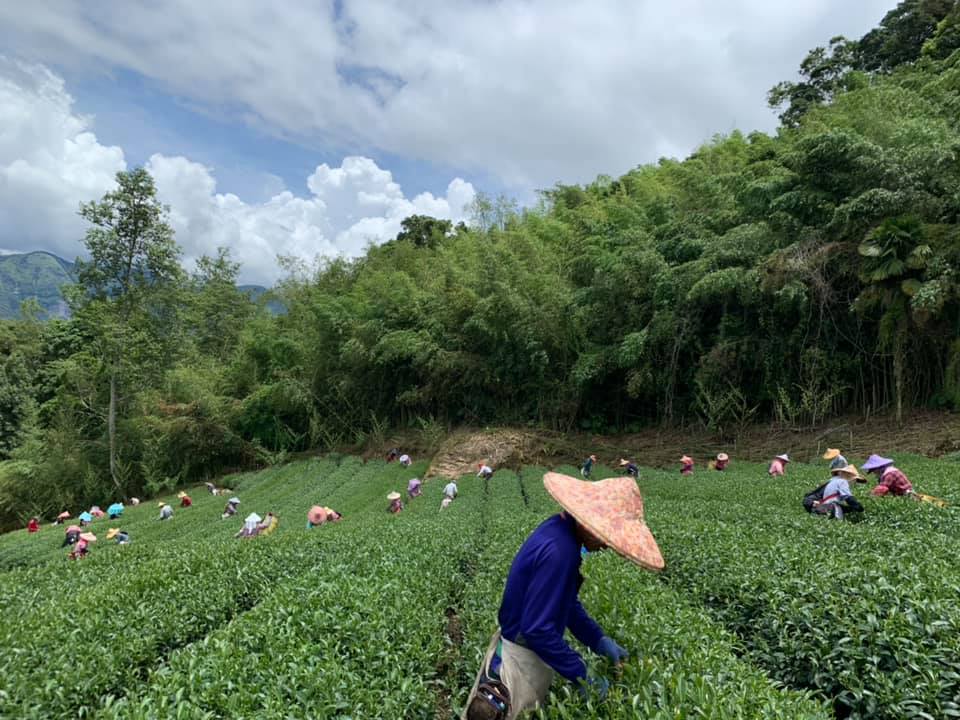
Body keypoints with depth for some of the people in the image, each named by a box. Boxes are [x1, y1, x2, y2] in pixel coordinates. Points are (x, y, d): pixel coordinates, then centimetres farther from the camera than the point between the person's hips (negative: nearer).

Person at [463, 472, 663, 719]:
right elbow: (536, 629, -26)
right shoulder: (558, 551, -30)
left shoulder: (560, 529, -3)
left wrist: (599, 640, 6)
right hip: (526, 655, -9)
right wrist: (581, 677, -18)